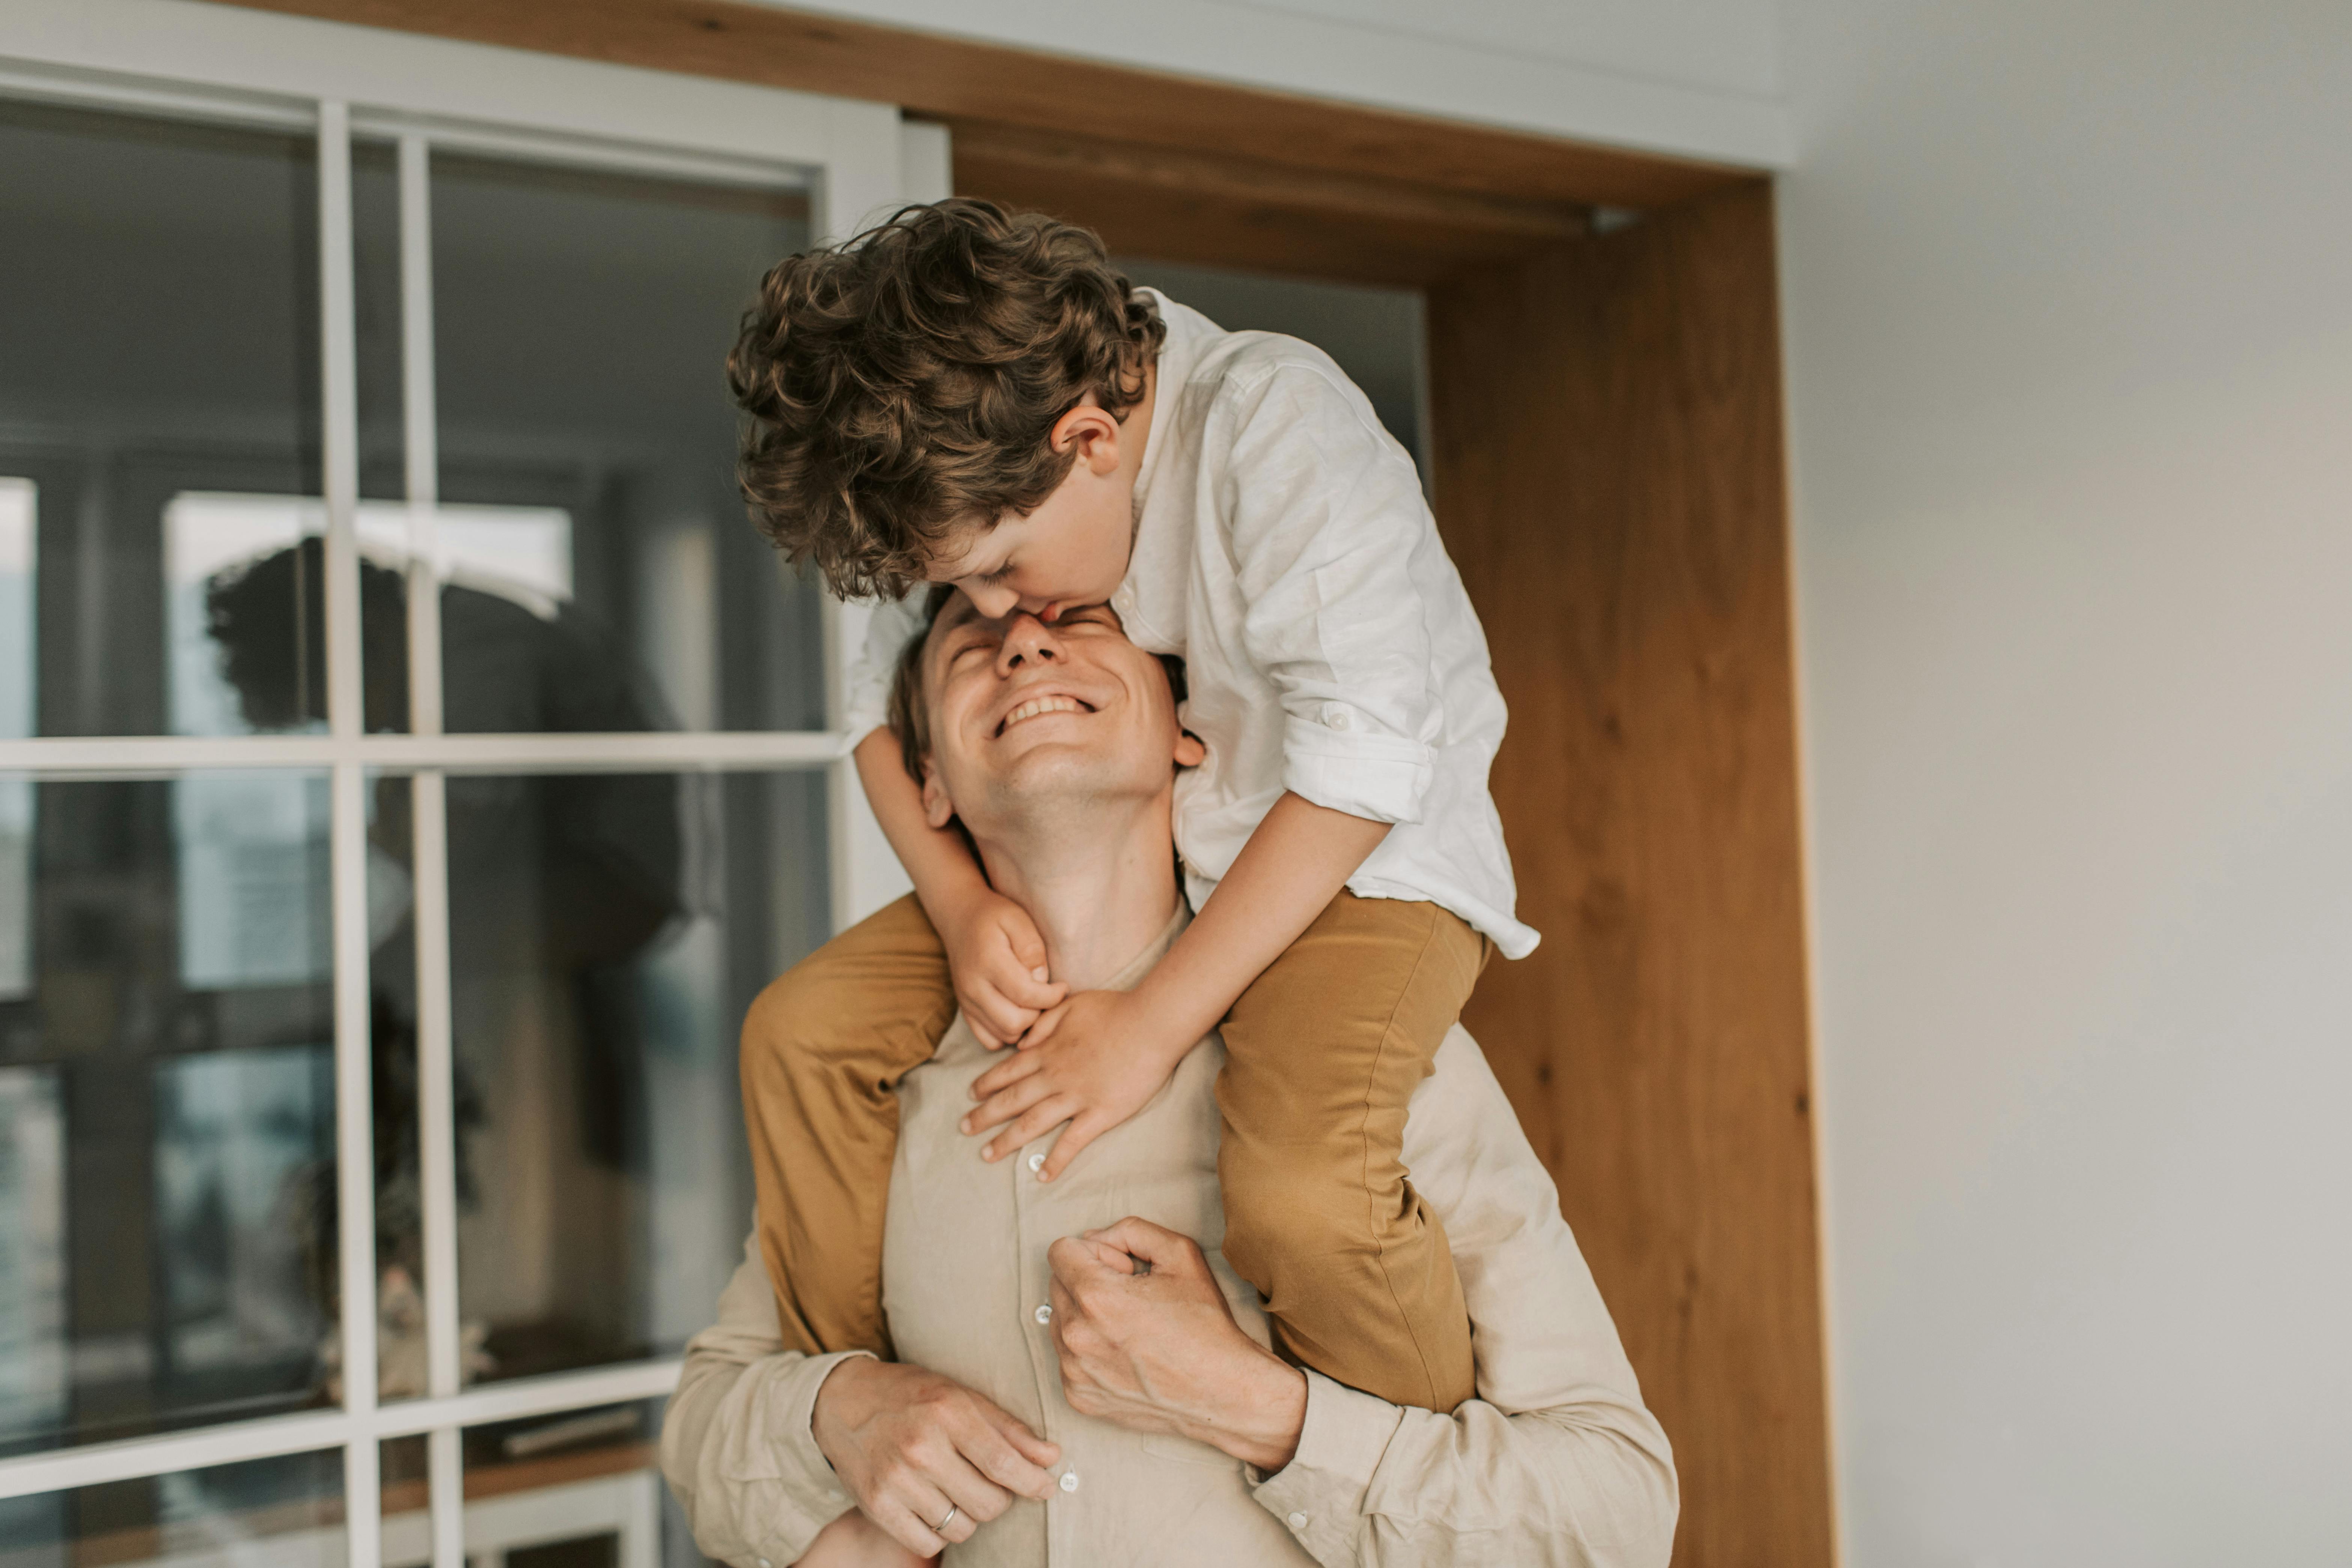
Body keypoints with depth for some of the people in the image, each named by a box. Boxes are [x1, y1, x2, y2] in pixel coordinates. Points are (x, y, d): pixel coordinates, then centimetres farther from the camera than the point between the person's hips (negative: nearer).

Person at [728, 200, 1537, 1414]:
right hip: (1113, 860, 6)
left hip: (1365, 861, -6)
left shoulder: (1274, 422, -26)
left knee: (1303, 1190, -33)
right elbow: (884, 710, 4)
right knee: (812, 1023, -6)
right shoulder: (977, 478, -7)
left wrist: (1153, 1023, -27)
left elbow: (1364, 760, -29)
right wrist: (959, 905, -16)